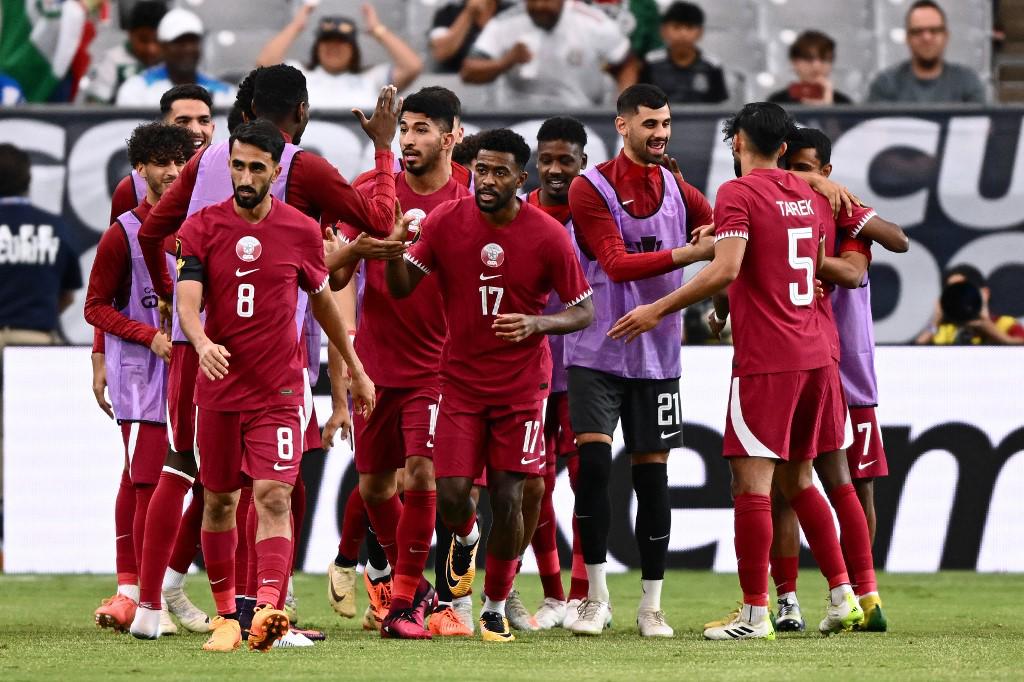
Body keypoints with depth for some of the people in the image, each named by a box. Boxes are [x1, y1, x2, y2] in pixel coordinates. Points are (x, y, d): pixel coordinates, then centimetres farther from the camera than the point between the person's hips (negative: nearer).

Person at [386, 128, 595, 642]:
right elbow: (402, 288, -1)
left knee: (507, 498, -5)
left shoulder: (548, 236, -10)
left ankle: (496, 607, 15)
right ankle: (465, 538, 30)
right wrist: (394, 250, -24)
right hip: (461, 381, 1)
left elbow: (584, 313, -3)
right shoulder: (446, 222, -5)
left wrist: (536, 323, -22)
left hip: (521, 386, -1)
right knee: (452, 492, -9)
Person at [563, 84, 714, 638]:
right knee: (593, 463, -13)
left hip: (657, 357, 4)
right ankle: (596, 597, -2)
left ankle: (651, 605, 10)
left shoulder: (679, 192, 7)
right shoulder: (591, 189, -7)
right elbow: (615, 263, -17)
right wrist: (686, 254, -27)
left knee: (652, 472, 3)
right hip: (596, 354, -4)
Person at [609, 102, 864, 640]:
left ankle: (755, 613, -8)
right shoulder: (809, 196, 15)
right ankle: (841, 595, 13)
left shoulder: (738, 194, -9)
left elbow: (724, 270, -21)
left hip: (765, 360, -8)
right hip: (815, 354, 8)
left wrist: (657, 311, -14)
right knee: (797, 480, 17)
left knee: (752, 480, -6)